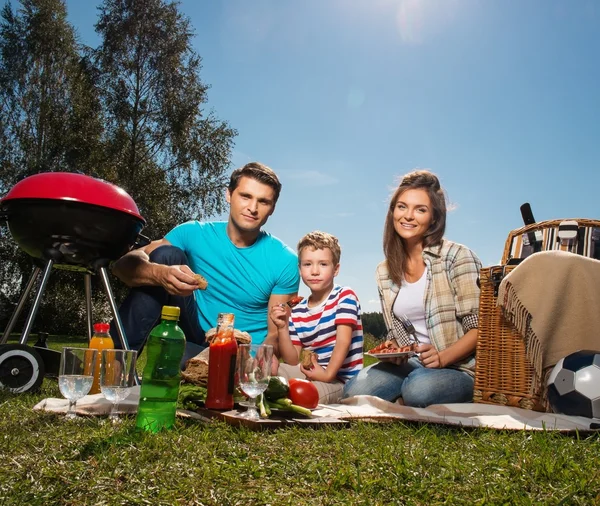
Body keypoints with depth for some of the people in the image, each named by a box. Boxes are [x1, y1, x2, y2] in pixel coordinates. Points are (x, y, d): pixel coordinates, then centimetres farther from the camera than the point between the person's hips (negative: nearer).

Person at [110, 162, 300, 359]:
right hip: (195, 342, 3)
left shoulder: (285, 261, -10)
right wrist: (161, 274, -40)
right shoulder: (195, 234, -7)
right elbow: (123, 265, -17)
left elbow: (276, 334, -6)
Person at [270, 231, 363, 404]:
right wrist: (282, 327, -8)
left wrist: (328, 374, -27)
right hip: (310, 371, 6)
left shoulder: (345, 296, -6)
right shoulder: (297, 311, 8)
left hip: (341, 378, -6)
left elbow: (343, 341, -17)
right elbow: (292, 361, 5)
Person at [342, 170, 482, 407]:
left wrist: (443, 357, -25)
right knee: (355, 392, -24)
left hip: (457, 367, -4)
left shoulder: (457, 257, -7)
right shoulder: (385, 272, 9)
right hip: (408, 363, 4)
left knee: (418, 389, -36)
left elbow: (479, 328, -10)